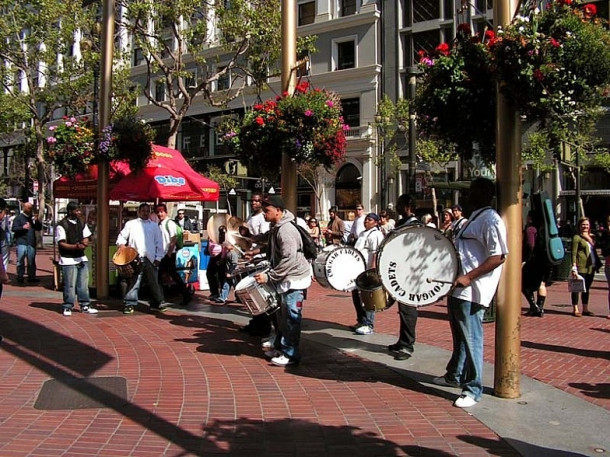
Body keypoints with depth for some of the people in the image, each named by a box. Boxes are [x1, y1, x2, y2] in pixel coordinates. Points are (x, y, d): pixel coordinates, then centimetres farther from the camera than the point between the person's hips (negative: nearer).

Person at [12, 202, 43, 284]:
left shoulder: (32, 218, 18)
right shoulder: (19, 218, 3)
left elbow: (39, 228, 16)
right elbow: (14, 229, -4)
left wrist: (37, 221, -1)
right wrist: (23, 227, -19)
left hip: (31, 243, 5)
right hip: (21, 243, -4)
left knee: (31, 261, 7)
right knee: (20, 260, -4)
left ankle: (31, 277, 13)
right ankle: (20, 277, 2)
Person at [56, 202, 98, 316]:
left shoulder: (81, 223, 11)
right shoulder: (61, 225, -9)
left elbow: (86, 239, 14)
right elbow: (61, 244, -12)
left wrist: (84, 244, -9)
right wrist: (75, 246, -25)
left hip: (82, 258, 6)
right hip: (68, 260, -6)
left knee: (84, 284, 10)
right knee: (70, 285, -2)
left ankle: (85, 305, 19)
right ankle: (67, 307, 10)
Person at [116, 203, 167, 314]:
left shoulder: (154, 226, 15)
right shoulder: (131, 224, 12)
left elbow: (159, 243, 11)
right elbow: (122, 236, 13)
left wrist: (158, 258, 2)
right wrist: (121, 244, -8)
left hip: (150, 259, 1)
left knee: (154, 282, 4)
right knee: (133, 282, -3)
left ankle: (157, 303, 14)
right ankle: (130, 304, 4)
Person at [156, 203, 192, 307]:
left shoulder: (170, 223, -11)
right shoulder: (159, 224, 12)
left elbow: (174, 239, -16)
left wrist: (169, 253, -17)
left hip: (169, 255, -8)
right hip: (162, 255, 8)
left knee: (174, 275, -4)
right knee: (158, 276, 10)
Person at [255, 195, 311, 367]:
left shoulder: (285, 231, -23)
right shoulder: (276, 228, 9)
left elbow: (289, 260, -28)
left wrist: (269, 276, -25)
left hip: (295, 278, -10)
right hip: (287, 279, 10)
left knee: (291, 317, -4)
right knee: (283, 315, 18)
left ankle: (291, 354, 3)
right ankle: (280, 347, 30)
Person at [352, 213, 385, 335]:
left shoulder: (376, 234, -9)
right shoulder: (363, 234, 19)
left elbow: (376, 253, -18)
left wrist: (373, 268, -26)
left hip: (369, 270, -10)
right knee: (356, 294, 14)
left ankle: (369, 325, 0)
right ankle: (361, 321, 27)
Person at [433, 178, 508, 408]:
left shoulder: (490, 220, -14)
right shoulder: (474, 219, 17)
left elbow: (498, 257, -23)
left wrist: (468, 277, -26)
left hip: (472, 292, -11)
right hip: (458, 288, 11)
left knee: (471, 339, -4)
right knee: (459, 335, 22)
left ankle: (473, 390, 6)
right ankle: (454, 375, 37)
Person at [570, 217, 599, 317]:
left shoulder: (591, 238, 18)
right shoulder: (576, 237, -4)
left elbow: (594, 252, 21)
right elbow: (573, 253, -10)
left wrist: (597, 264, 10)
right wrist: (574, 267, -17)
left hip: (591, 267, 7)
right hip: (581, 267, -7)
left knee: (587, 289, 12)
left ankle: (585, 309, 19)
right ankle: (575, 309, 2)